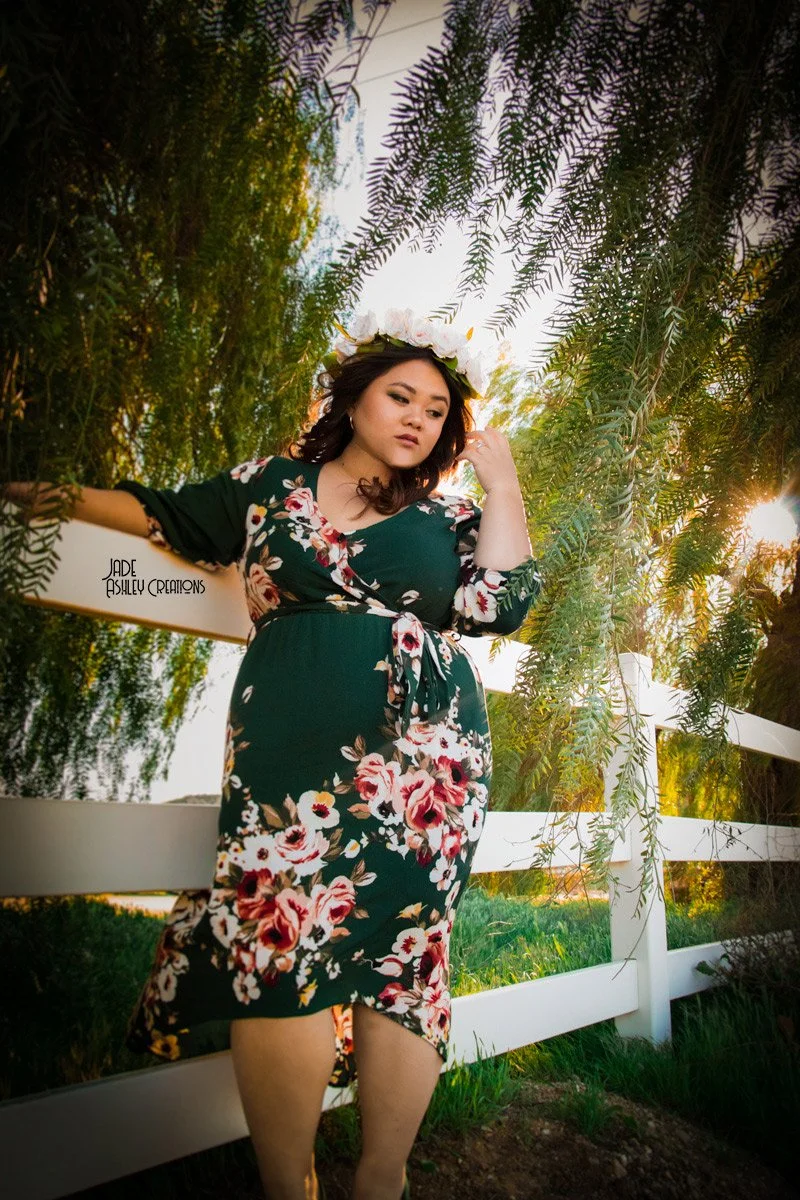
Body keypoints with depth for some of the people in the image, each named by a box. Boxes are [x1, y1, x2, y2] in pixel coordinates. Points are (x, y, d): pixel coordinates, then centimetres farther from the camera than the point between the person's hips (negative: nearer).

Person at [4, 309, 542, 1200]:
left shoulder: (447, 517, 14)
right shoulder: (272, 484, 15)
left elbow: (501, 602, 0)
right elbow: (167, 519, 23)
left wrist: (500, 481, 4)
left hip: (421, 761, 1)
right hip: (287, 757, 0)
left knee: (398, 952, -2)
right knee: (278, 948, -9)